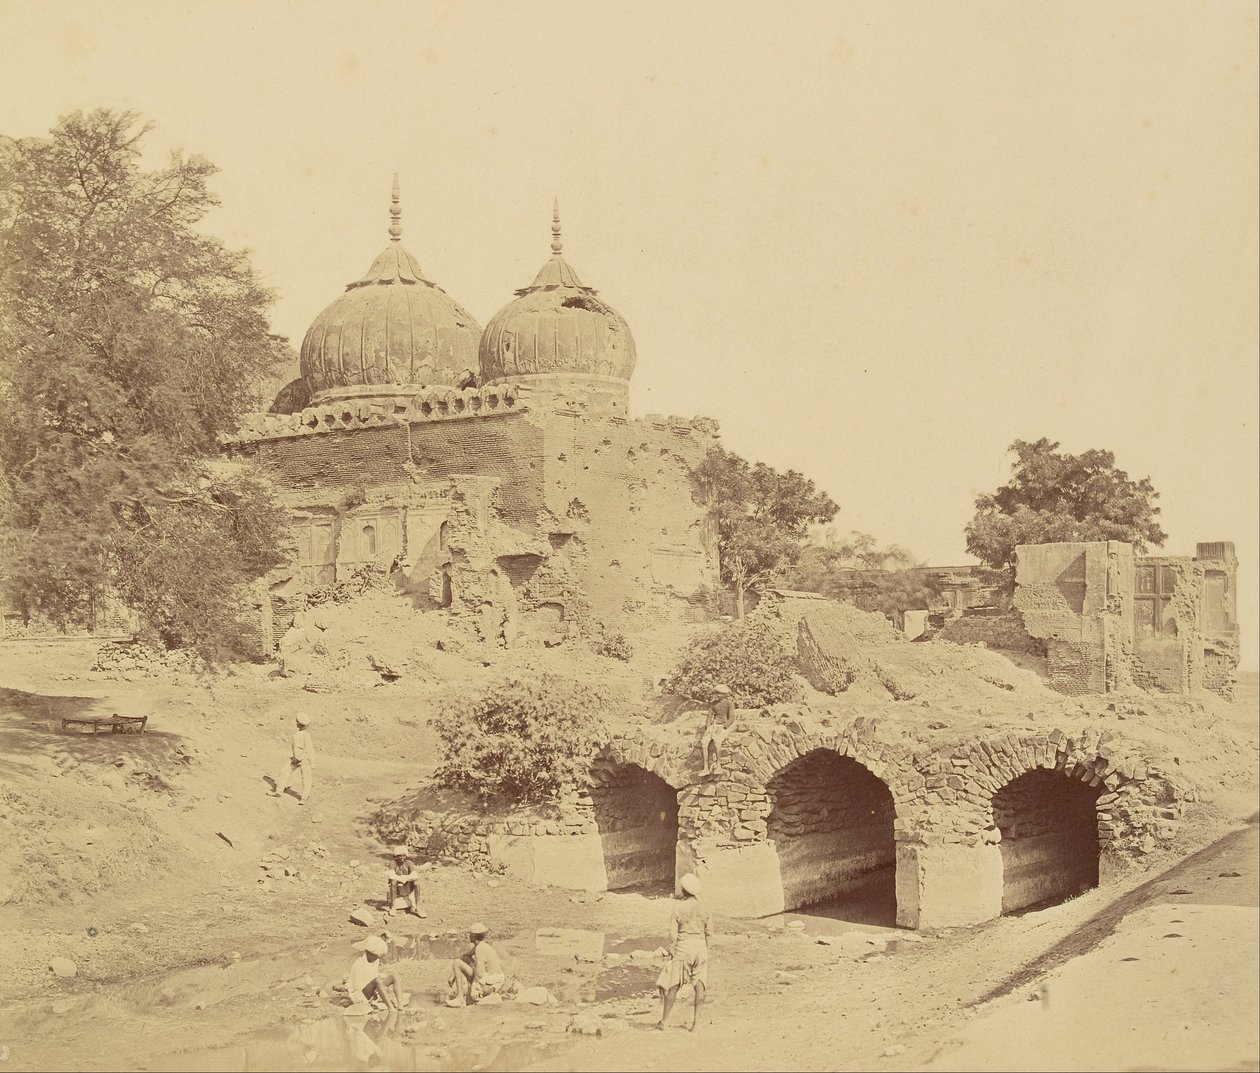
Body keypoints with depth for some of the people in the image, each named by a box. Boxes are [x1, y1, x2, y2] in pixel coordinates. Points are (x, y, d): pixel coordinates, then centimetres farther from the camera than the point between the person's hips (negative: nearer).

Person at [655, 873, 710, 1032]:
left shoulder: (679, 907, -8)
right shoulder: (703, 908, 3)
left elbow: (674, 933, -8)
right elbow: (707, 933, 10)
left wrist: (671, 953, -1)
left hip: (683, 948, -3)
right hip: (700, 947, 3)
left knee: (673, 986, 6)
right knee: (699, 986, 6)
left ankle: (664, 1021, 13)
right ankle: (696, 1022, 4)